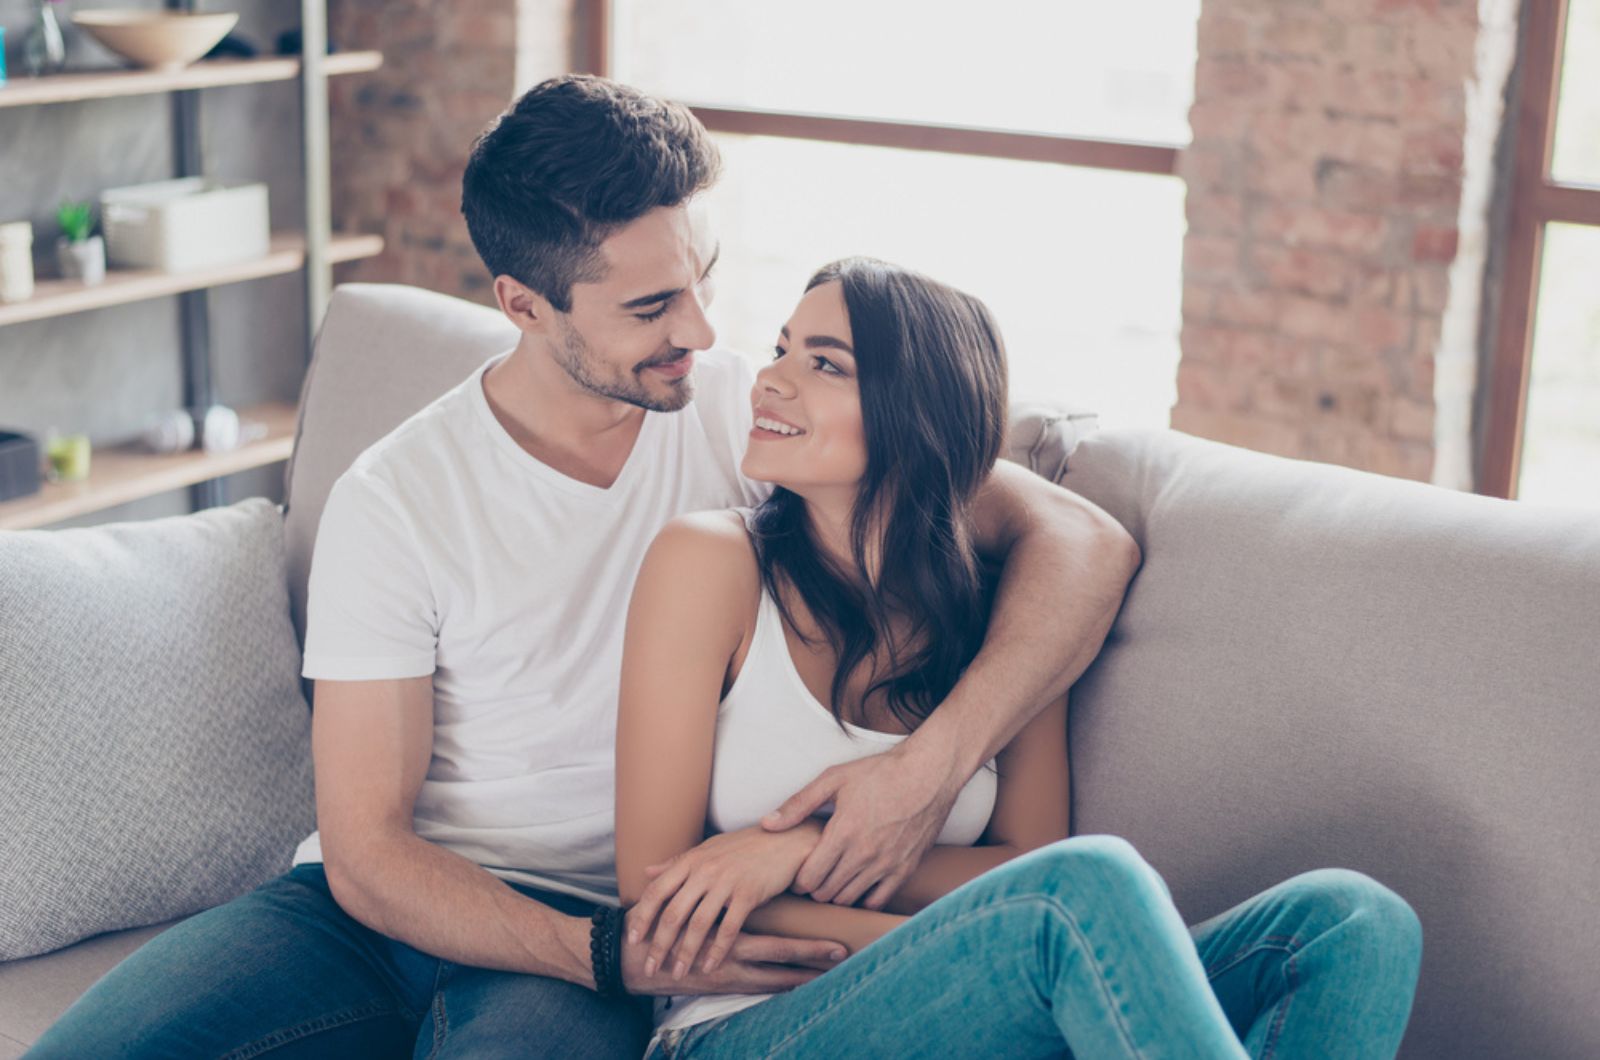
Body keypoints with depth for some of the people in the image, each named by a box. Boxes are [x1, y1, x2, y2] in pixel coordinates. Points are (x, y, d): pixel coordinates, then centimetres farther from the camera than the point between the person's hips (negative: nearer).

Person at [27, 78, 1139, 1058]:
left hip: (593, 923, -1)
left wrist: (935, 760, -26)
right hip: (387, 902, 2)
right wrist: (616, 955, -24)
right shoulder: (394, 501, -6)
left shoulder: (756, 417, -4)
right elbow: (365, 851, -8)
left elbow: (1084, 540, -9)